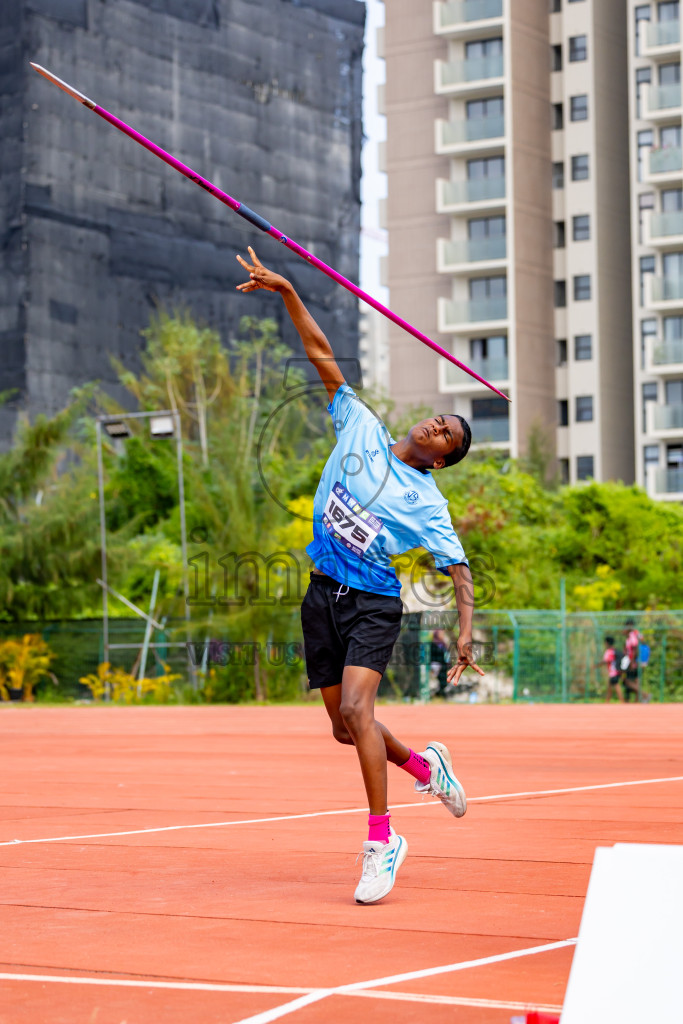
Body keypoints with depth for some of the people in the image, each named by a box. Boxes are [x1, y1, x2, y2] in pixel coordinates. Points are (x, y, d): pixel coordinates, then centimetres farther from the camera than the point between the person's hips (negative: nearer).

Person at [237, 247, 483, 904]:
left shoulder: (426, 503, -6)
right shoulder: (361, 429, 3)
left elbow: (459, 569, -6)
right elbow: (322, 355, 4)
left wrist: (466, 629, -22)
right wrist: (285, 291, -1)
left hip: (373, 604, -5)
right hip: (323, 596, 5)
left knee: (355, 708, -25)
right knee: (345, 727, 10)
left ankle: (381, 840, -18)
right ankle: (422, 765, 39)